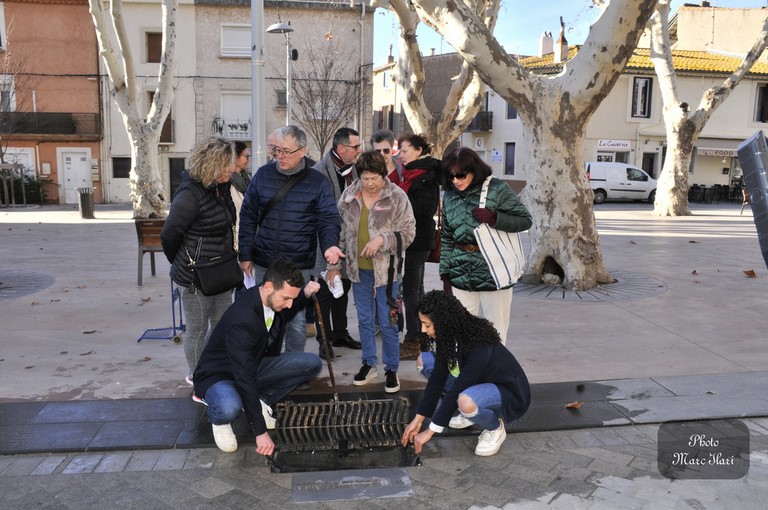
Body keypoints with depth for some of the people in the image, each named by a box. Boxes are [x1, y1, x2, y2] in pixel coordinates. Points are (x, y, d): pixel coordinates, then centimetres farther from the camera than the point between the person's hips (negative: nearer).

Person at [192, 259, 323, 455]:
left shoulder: (274, 300, -11)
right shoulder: (241, 319, -35)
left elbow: (287, 313, 17)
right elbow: (244, 378, -35)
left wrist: (305, 295, -6)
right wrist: (261, 432, -33)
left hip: (254, 366, 7)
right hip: (219, 375, -7)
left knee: (312, 363, -10)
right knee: (229, 408, -42)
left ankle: (260, 401, 3)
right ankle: (218, 419, -4)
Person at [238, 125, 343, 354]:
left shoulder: (317, 182, -5)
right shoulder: (263, 175, 1)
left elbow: (328, 220, -5)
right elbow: (248, 217, 6)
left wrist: (330, 245, -26)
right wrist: (245, 255, 3)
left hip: (300, 266, -2)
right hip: (264, 263, 2)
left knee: (297, 320, 7)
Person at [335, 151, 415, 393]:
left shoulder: (397, 197, -10)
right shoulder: (349, 196, 1)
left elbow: (408, 231, -9)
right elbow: (341, 229, 10)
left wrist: (382, 239, -23)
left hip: (386, 269, -4)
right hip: (359, 268, 4)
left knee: (388, 323, 5)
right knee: (364, 320, 16)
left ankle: (391, 369, 21)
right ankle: (369, 364, 32)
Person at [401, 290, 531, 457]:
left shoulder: (479, 346, -33)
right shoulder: (449, 337, -10)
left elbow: (457, 390, -31)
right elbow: (438, 378, -5)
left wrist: (431, 431, -24)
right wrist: (418, 418, -6)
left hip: (510, 393, -8)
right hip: (479, 383, 8)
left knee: (466, 402, -41)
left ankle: (496, 428, -6)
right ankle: (471, 413, 9)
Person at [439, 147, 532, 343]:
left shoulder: (497, 189, -6)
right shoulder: (449, 197, 9)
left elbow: (525, 220, -4)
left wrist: (494, 218, -18)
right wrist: (445, 274, 12)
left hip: (494, 274, -4)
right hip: (460, 276, 4)